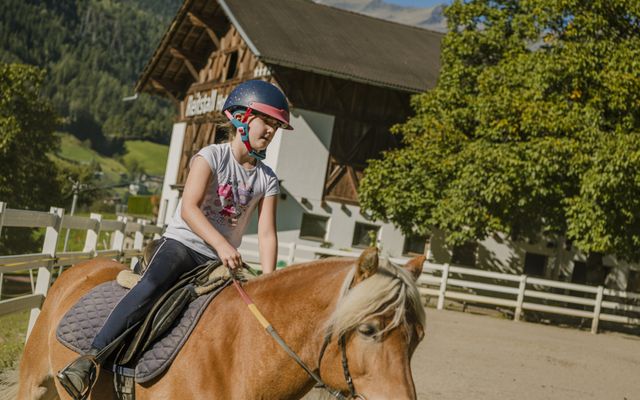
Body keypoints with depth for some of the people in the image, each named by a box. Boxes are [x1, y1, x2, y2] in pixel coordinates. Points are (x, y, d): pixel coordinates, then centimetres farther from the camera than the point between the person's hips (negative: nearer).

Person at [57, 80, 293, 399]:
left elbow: (266, 234, -1)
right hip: (181, 243, -6)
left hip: (220, 262, 6)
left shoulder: (267, 180, 8)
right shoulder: (211, 157, -6)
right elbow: (189, 208, -19)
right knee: (151, 287, -33)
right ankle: (90, 359, -39)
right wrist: (221, 245, -34)